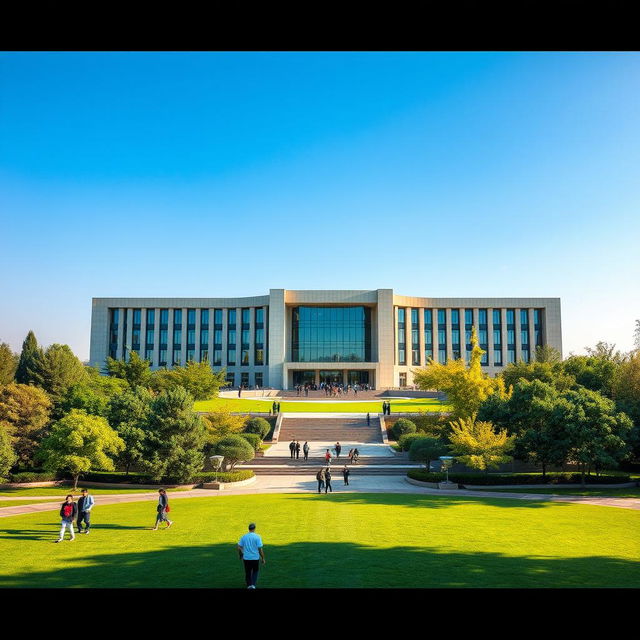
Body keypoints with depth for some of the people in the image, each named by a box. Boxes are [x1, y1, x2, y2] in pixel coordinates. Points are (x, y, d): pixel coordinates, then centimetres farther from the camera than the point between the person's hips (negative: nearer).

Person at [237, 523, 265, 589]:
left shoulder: (244, 536, -1)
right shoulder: (257, 537, -10)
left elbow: (239, 548, 2)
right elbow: (260, 549, -11)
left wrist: (240, 556, 19)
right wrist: (263, 558, -1)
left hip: (246, 558, 2)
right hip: (255, 558, -2)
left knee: (248, 572, 17)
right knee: (255, 571, 17)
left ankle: (249, 585, 21)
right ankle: (253, 584, 5)